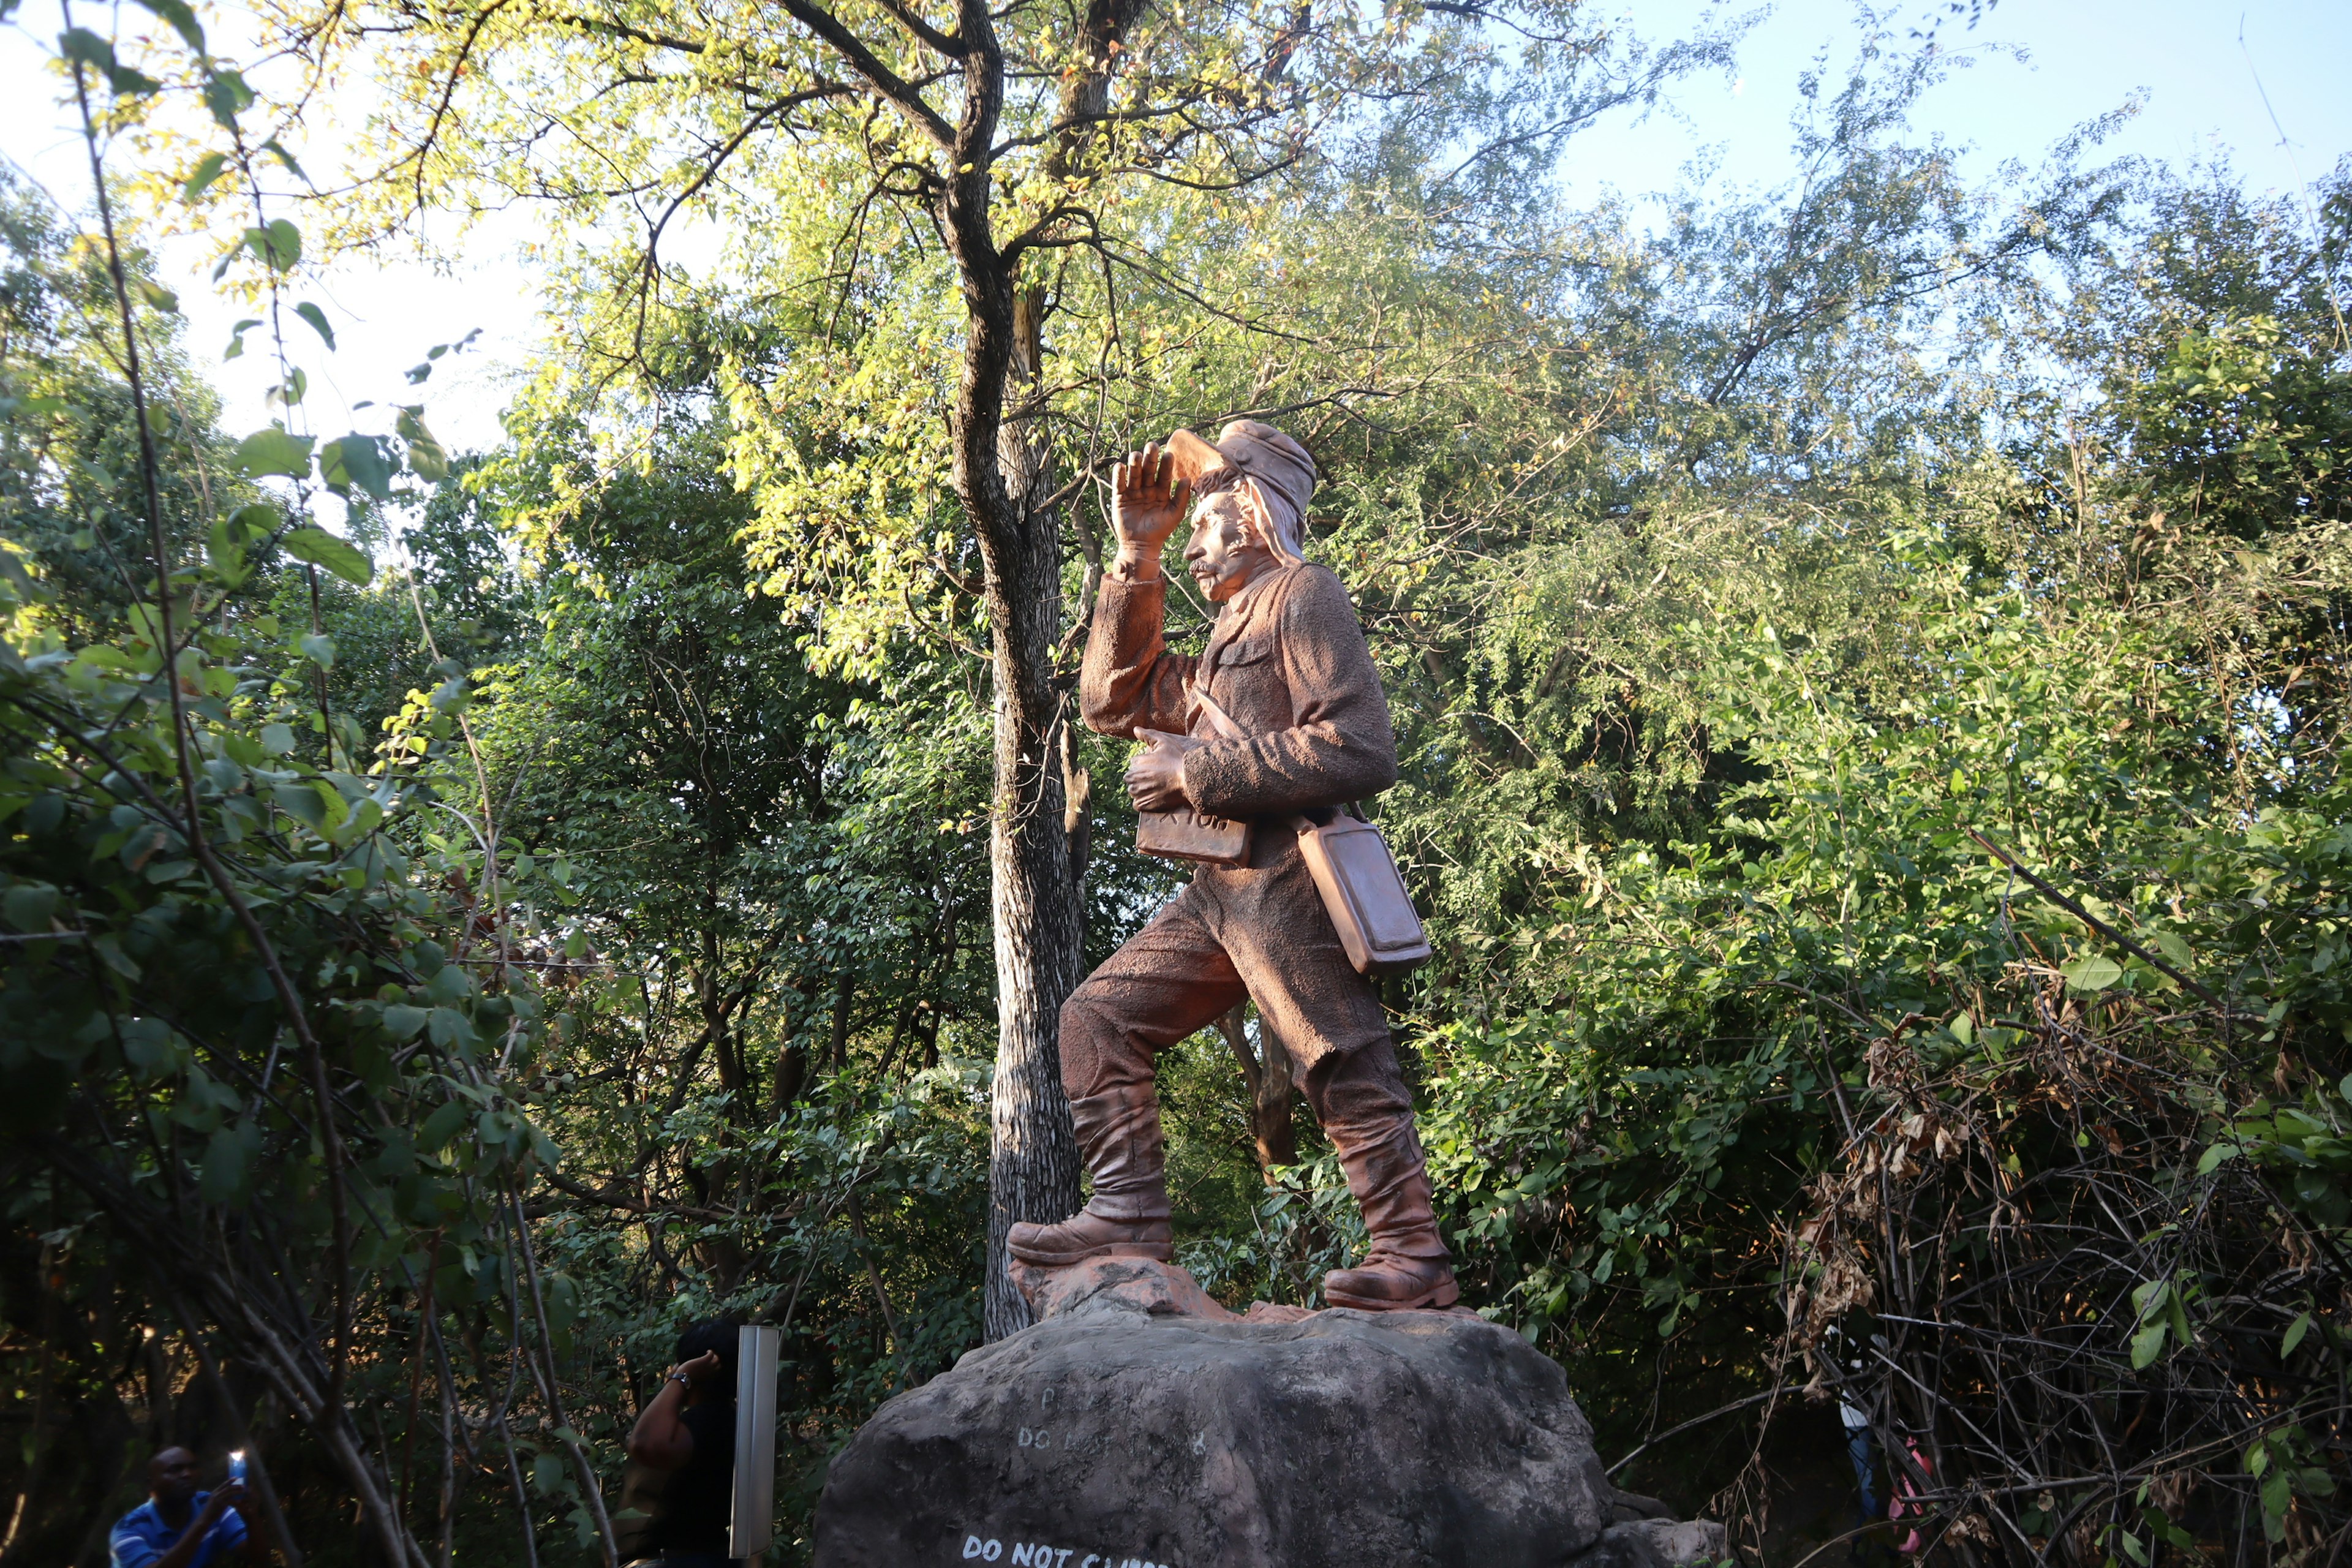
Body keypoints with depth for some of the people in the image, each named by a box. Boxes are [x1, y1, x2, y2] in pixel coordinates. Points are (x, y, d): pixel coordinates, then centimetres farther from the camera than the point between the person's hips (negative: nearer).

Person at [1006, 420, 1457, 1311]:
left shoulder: (1302, 595, -2)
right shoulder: (1230, 635, 26)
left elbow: (1361, 751, -15)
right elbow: (1112, 700, 26)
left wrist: (1195, 773, -12)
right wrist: (1135, 556, 20)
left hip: (1284, 881, -9)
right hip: (1221, 891, 9)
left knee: (1345, 1071, -7)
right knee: (1099, 1016, 5)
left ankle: (1416, 1261, 2)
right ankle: (1130, 1217, 2)